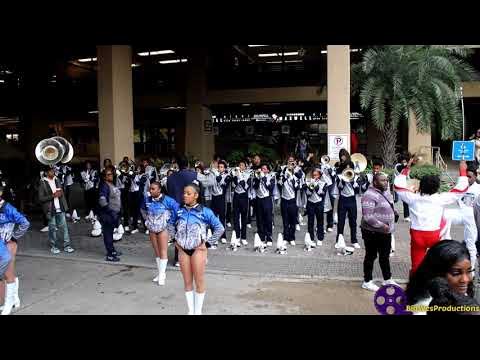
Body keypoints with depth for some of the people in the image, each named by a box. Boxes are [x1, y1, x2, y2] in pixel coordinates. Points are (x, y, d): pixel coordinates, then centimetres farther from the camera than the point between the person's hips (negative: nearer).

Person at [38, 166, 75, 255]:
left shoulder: (57, 180, 9)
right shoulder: (43, 183, -6)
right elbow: (41, 198, -10)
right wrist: (52, 195, -17)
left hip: (60, 208, 4)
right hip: (50, 209, -4)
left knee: (64, 227, 2)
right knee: (52, 228, 5)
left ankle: (66, 245, 8)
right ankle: (53, 246, 18)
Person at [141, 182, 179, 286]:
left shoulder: (167, 200, -17)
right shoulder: (146, 200, -3)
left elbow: (178, 210, -12)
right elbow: (143, 210, 19)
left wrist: (168, 219, -8)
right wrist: (147, 219, 9)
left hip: (163, 229, -5)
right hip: (152, 229, 5)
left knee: (163, 251, -2)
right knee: (156, 252, 11)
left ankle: (162, 274, 3)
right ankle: (160, 273, 21)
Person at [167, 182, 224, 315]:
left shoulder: (205, 211, -12)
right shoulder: (178, 211, 0)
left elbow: (220, 228, -8)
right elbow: (171, 224, 19)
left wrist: (208, 243, -9)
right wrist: (175, 239, 9)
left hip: (198, 249, -4)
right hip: (182, 249, 4)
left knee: (199, 281, 5)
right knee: (187, 282, 13)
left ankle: (198, 311, 20)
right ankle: (190, 311, 27)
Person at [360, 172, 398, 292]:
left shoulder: (386, 192, 7)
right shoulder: (370, 195, -22)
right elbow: (367, 217, -27)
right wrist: (381, 225, -27)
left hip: (386, 232, 8)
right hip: (373, 232, -8)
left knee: (385, 256, 20)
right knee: (371, 256, 5)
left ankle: (387, 279, 35)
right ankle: (367, 282, 19)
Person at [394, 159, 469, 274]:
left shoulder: (413, 198, 0)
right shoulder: (440, 199, -5)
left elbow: (399, 186, 15)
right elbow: (460, 189, 4)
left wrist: (406, 169, 18)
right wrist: (463, 171, 15)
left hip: (417, 236, 2)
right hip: (434, 236, -2)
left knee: (416, 265, 9)